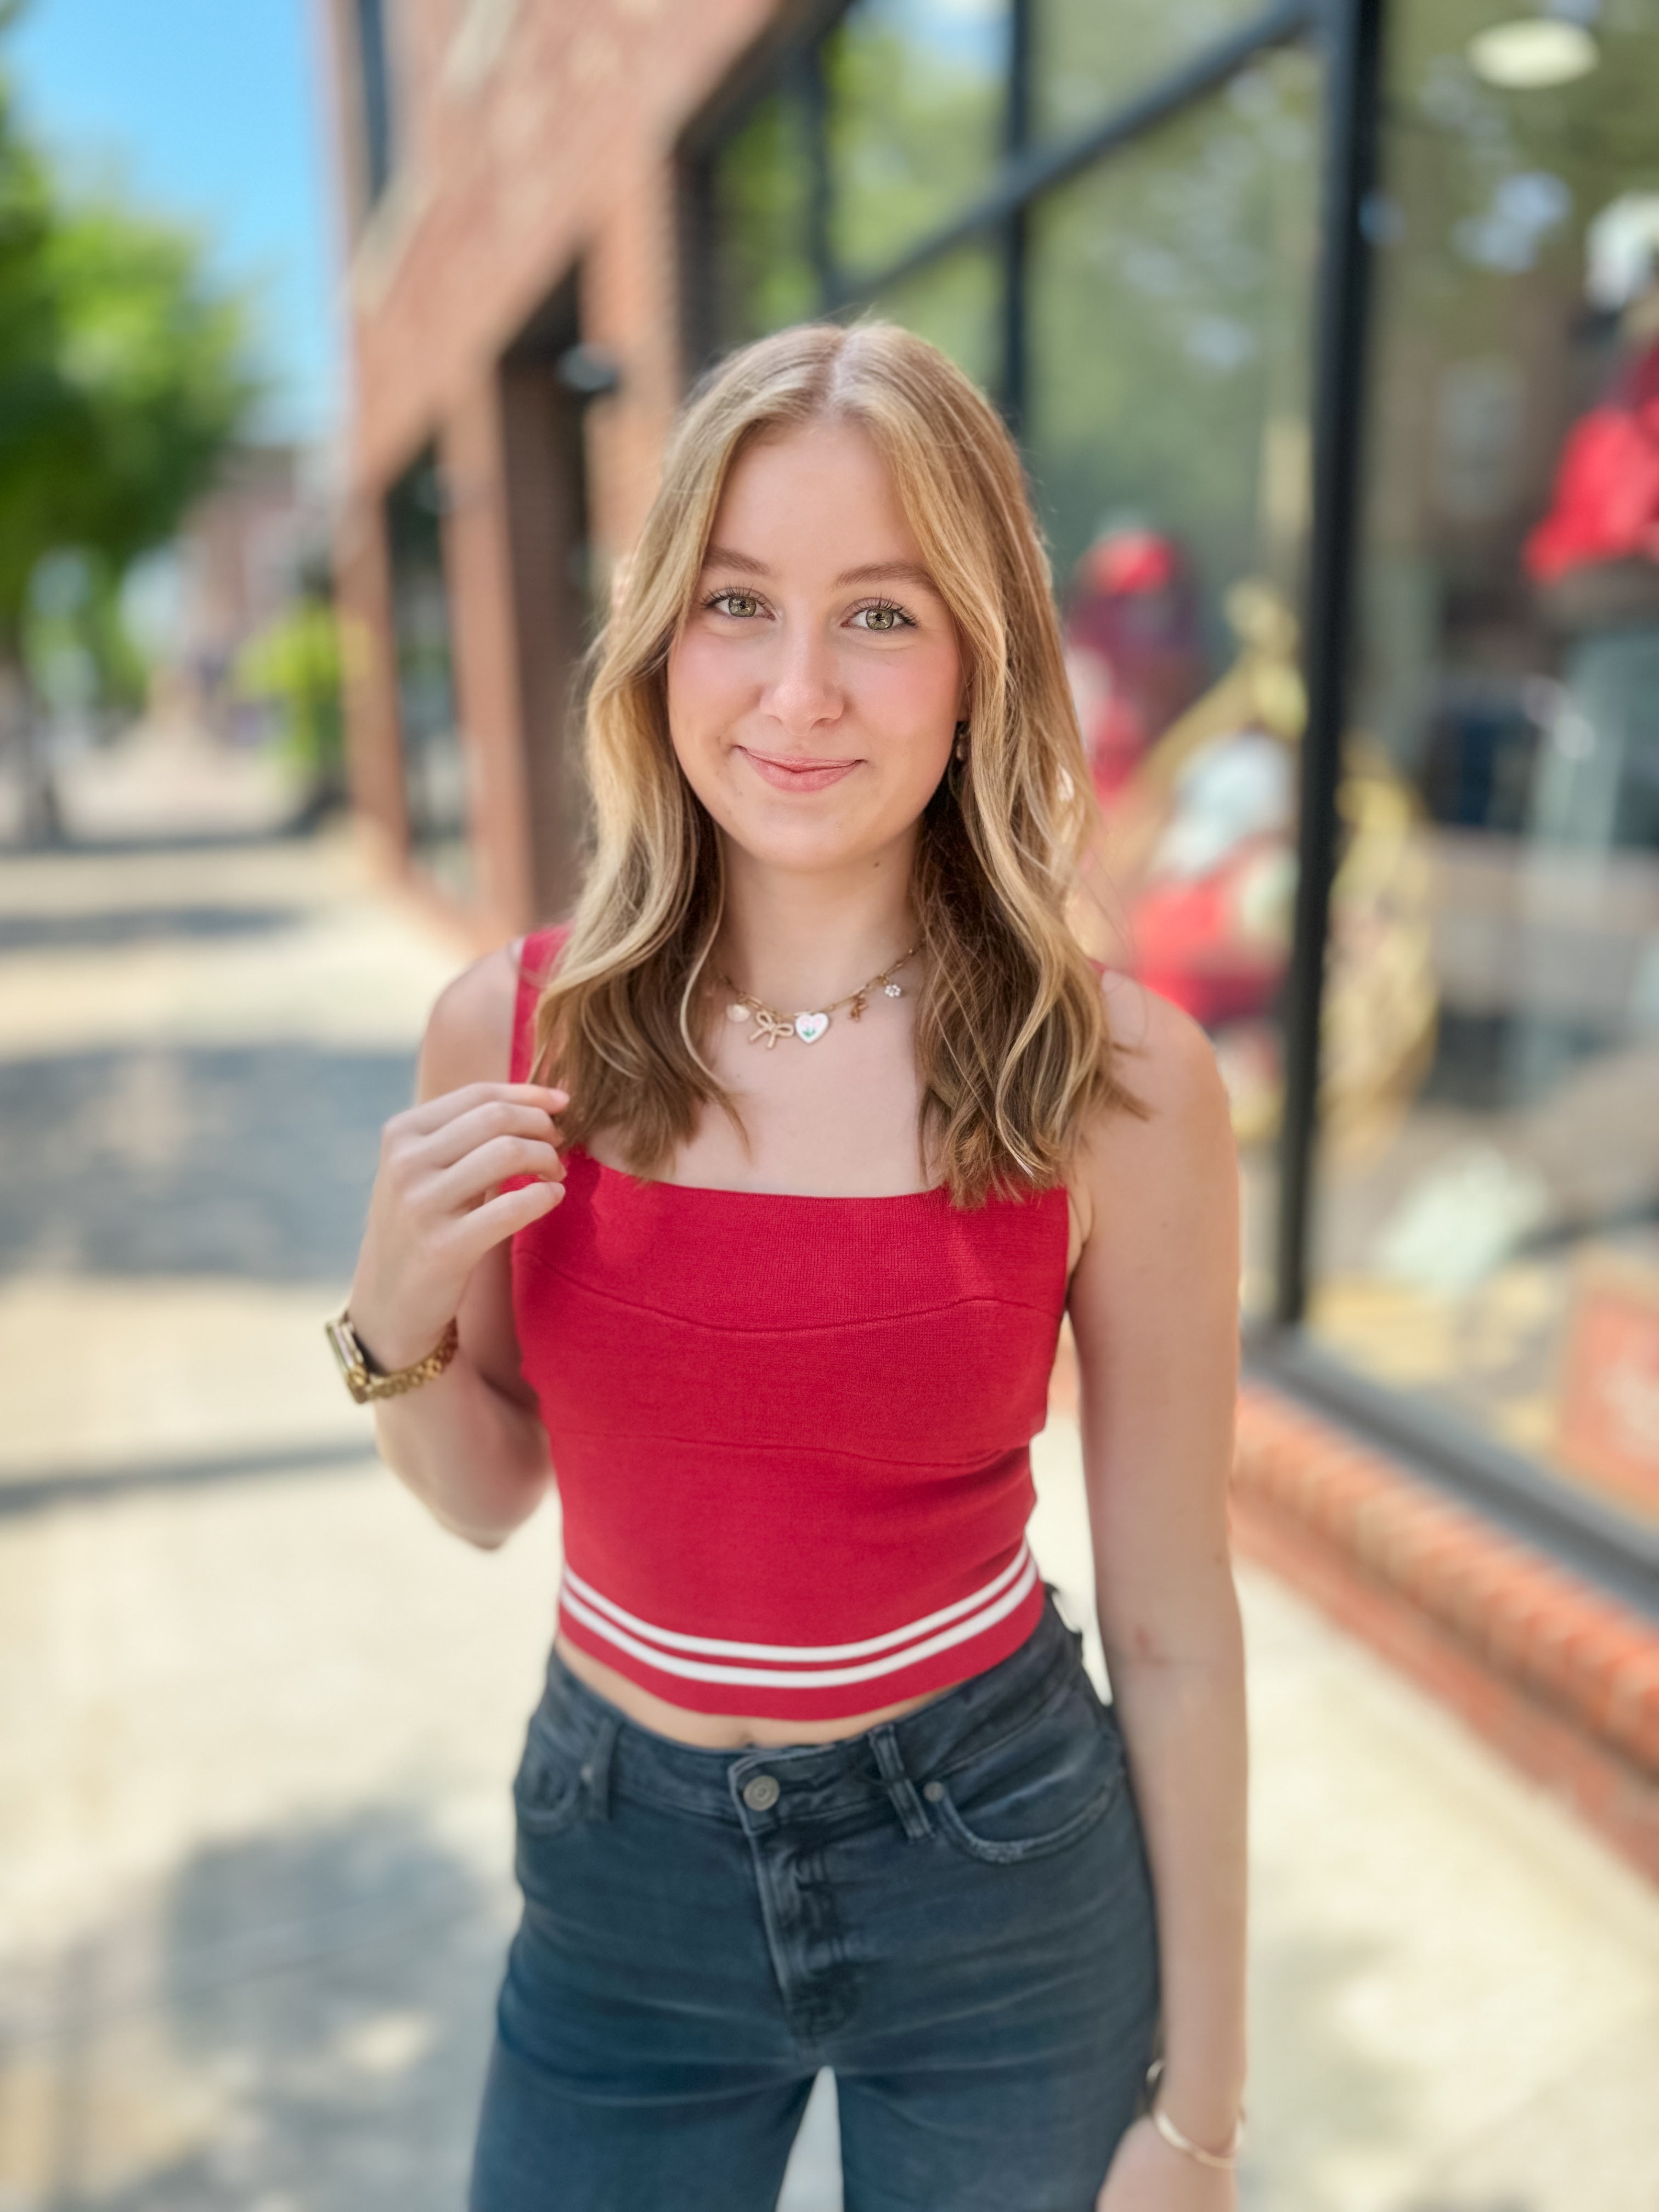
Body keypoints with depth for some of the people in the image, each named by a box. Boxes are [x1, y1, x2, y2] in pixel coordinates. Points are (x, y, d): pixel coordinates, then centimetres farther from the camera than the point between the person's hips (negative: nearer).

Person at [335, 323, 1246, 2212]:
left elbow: (1174, 1636, -9)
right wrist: (397, 1319, -18)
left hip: (999, 1881, -1)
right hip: (620, 1864, 2)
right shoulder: (512, 1029, -11)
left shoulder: (1117, 1081, -18)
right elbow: (488, 1498, 2)